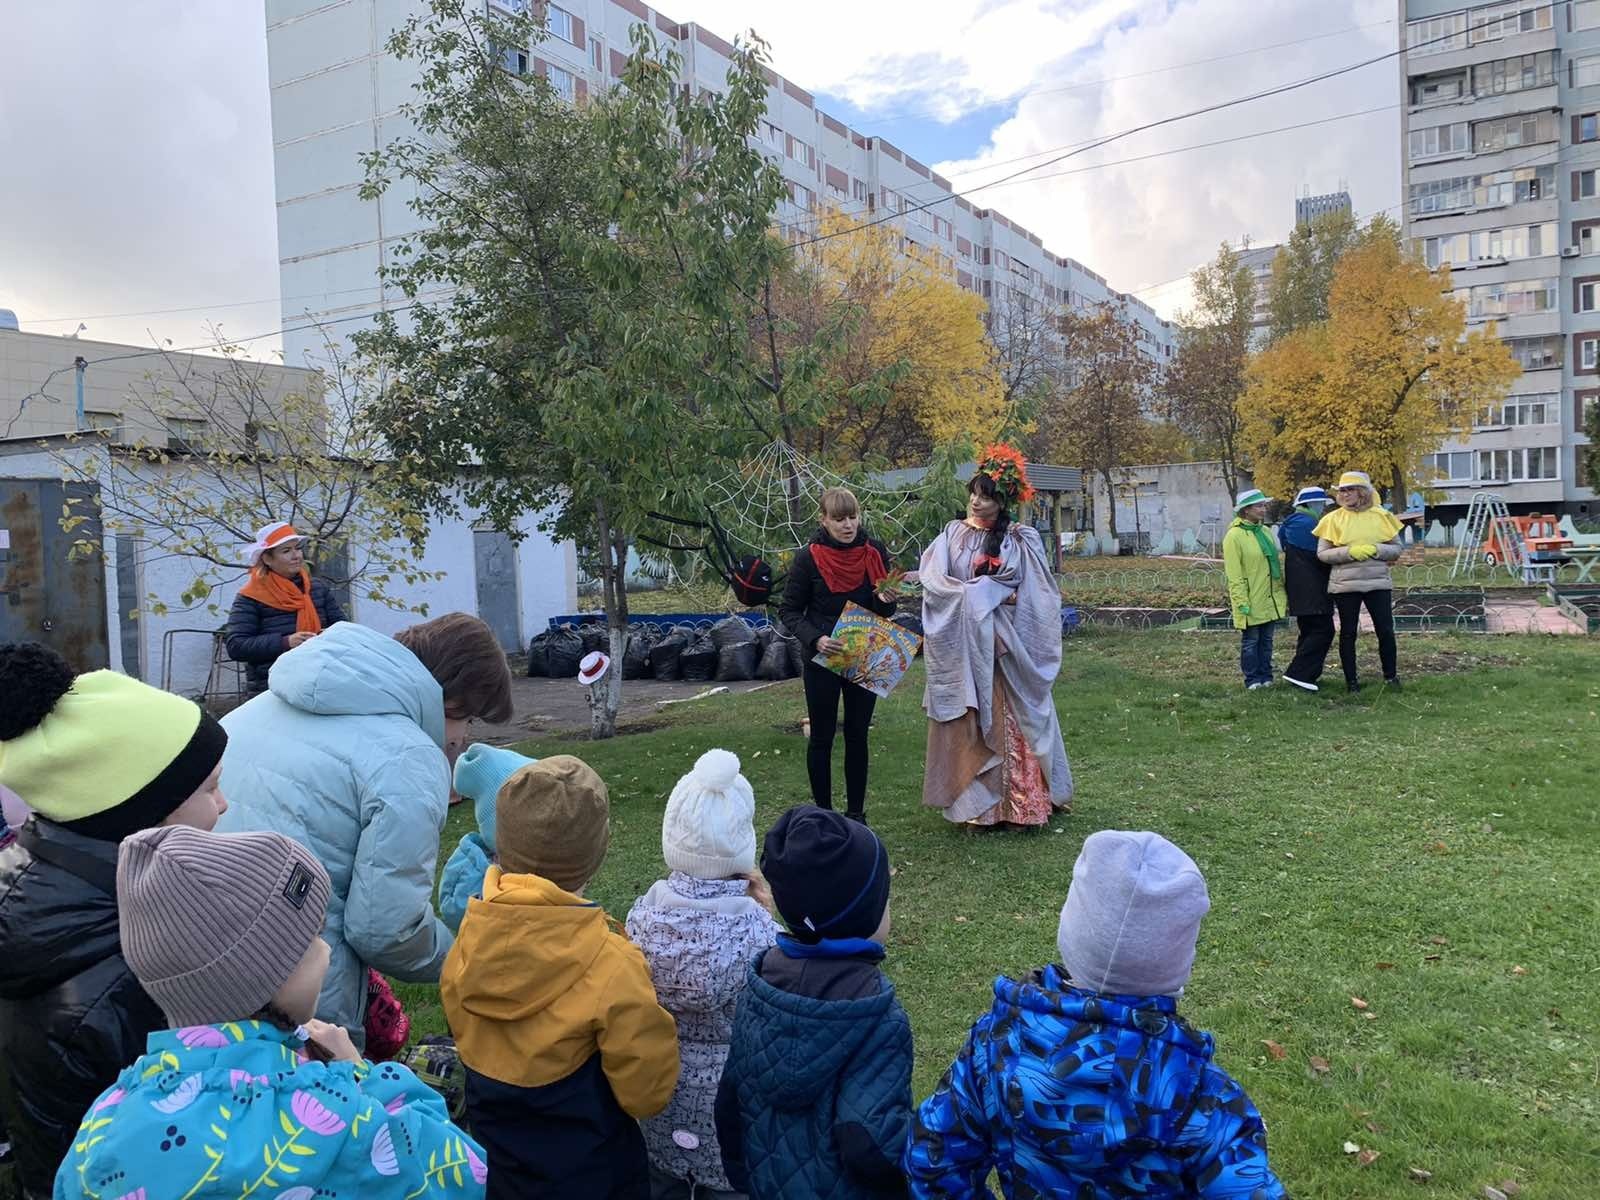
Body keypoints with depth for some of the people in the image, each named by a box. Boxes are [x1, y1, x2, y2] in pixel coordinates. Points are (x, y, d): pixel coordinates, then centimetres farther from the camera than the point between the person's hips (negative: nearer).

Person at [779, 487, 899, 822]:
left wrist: (885, 600, -18)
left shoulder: (875, 552, -3)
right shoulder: (809, 558, -12)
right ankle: (823, 812, 19)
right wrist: (815, 639, -22)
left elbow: (885, 611, 6)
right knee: (822, 737, 7)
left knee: (858, 735, 10)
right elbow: (789, 610, -6)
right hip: (822, 660, -2)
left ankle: (856, 813, 21)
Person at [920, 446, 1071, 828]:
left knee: (1012, 724, 3)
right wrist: (990, 594, -14)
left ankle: (1020, 802, 12)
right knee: (968, 725, 3)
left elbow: (1039, 595, -3)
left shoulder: (1020, 540, 1)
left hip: (1006, 645, 0)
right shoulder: (953, 534, 3)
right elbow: (933, 582, -8)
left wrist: (969, 592, -12)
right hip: (963, 645, 1)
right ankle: (974, 801, 10)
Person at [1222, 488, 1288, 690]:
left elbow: (1278, 563, 16)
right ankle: (1252, 679, 12)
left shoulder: (1265, 531, 10)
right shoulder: (1234, 536, -12)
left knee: (1266, 640, 12)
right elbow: (1234, 575, -14)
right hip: (1252, 601, -6)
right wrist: (1241, 602, -17)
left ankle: (1265, 676, 21)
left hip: (1271, 599, 7)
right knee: (1250, 641, 3)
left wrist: (1284, 593, 13)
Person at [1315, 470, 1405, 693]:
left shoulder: (1382, 516, 3)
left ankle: (1391, 676, 19)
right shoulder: (1333, 519, 0)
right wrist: (1349, 552, -16)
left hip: (1378, 583, 1)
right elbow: (1322, 553, -3)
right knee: (1348, 633, 6)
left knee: (1386, 631, 2)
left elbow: (1396, 549, 5)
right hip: (1344, 585, -1)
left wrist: (1376, 550, -14)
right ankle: (1351, 679, 16)